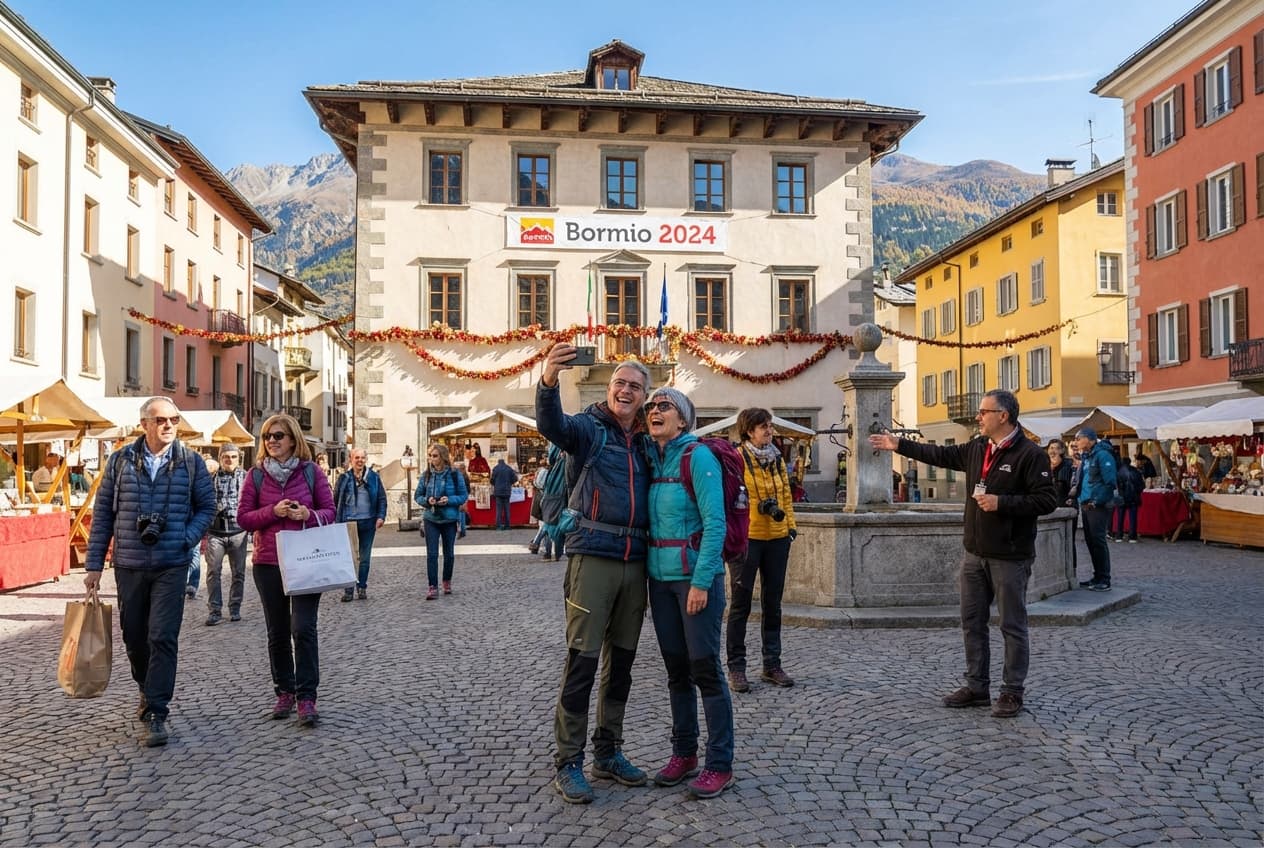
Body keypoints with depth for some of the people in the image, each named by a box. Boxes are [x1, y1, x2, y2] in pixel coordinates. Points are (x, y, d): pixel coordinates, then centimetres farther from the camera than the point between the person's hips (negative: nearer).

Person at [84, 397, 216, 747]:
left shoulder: (191, 462, 0)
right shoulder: (121, 460, 2)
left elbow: (207, 506, 6)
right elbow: (103, 513, 5)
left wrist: (186, 538, -11)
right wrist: (94, 564, 3)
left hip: (171, 566, -2)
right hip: (128, 565, 2)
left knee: (163, 637, -8)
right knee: (133, 636, 14)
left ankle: (156, 714, -1)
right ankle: (147, 691, 40)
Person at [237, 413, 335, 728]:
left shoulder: (311, 471, 0)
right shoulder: (256, 475, 3)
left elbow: (329, 511, 3)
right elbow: (243, 517, 1)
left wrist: (309, 515, -18)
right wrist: (273, 511, -15)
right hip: (268, 563, 2)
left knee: (303, 628, -9)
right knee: (278, 632, 11)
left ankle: (306, 697, -3)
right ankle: (284, 692, 24)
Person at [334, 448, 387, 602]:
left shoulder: (373, 477, 3)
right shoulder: (344, 478, 2)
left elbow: (382, 498, 5)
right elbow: (335, 500, 4)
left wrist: (381, 516, -5)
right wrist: (336, 520, -2)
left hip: (368, 522, 1)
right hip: (348, 522, -1)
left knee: (365, 557, 8)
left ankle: (362, 587, 18)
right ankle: (348, 589, 7)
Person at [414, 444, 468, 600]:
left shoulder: (455, 475, -7)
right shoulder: (426, 475, 0)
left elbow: (463, 495, -3)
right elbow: (417, 495, 7)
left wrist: (449, 500, -20)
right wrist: (427, 501, -14)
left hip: (450, 519, -1)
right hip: (430, 519, 1)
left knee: (448, 553, 13)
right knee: (431, 554, -7)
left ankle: (447, 581, 33)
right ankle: (433, 587, -4)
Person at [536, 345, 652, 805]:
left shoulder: (645, 441, 15)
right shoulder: (588, 428, -2)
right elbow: (551, 425, -25)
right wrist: (548, 382, -42)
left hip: (636, 561, 6)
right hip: (593, 556, -6)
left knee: (621, 661, 14)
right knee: (581, 661, -3)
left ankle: (608, 752, 28)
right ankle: (568, 763, 9)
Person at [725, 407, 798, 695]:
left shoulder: (777, 458, 11)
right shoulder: (736, 458, -8)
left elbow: (786, 493, 17)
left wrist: (791, 524, 8)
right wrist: (762, 505, -22)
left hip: (777, 537, 6)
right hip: (746, 538, -6)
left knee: (772, 603, 12)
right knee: (741, 604, 1)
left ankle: (772, 665, 21)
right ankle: (736, 667, 10)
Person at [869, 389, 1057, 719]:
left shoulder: (1030, 454, -13)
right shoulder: (977, 448, 10)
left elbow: (1047, 500, -17)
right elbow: (942, 455, 22)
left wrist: (1001, 502, -23)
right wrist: (900, 445, 23)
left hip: (1010, 556, -8)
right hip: (974, 554, 8)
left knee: (1012, 626, 4)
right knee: (972, 622, 13)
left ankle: (1012, 692, 15)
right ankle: (977, 687, 24)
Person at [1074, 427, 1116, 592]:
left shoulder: (1102, 455, -11)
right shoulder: (1085, 457, 16)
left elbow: (1110, 482, -17)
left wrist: (1097, 501, -16)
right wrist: (1082, 500, 13)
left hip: (1098, 506, -9)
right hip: (1086, 505, 9)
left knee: (1098, 540, -8)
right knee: (1090, 541, 12)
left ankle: (1104, 580, -3)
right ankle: (1097, 577, 20)